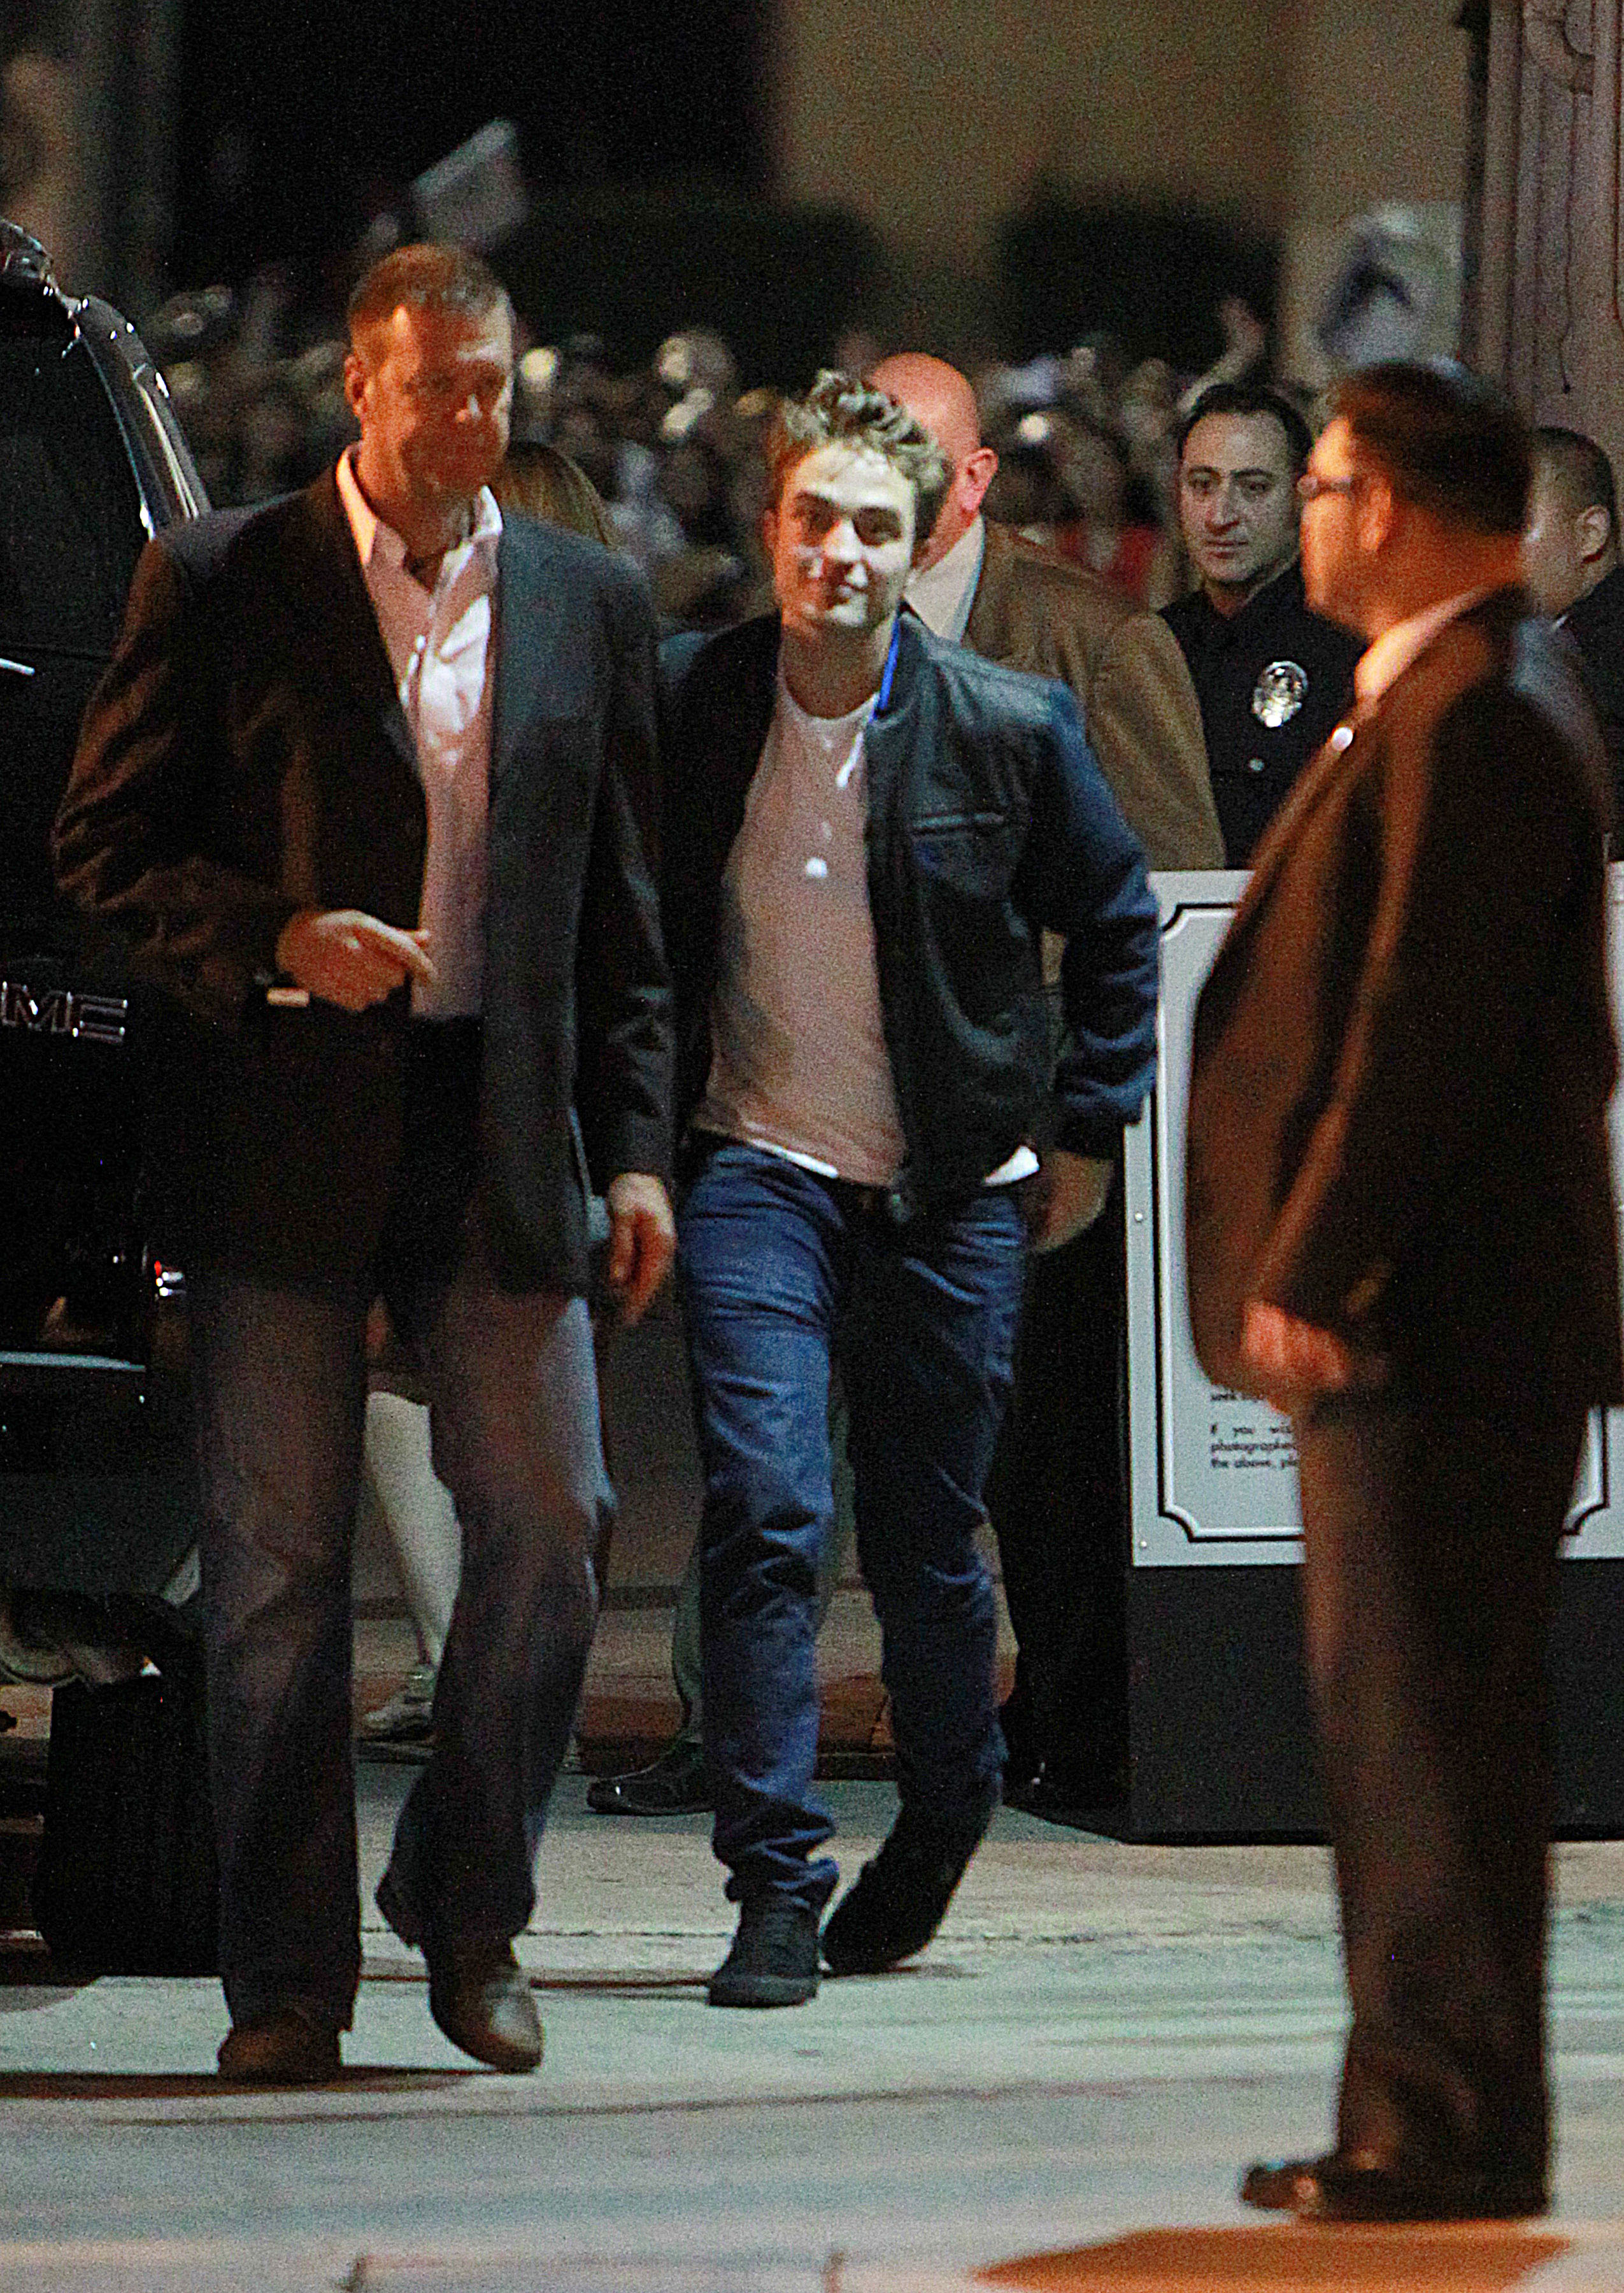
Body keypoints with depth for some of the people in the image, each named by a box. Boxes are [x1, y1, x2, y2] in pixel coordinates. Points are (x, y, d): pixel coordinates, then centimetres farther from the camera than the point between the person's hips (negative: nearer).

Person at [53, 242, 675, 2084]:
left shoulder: (588, 602, 11)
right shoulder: (221, 585, 1)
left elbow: (620, 907, 13)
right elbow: (104, 846, 1)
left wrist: (635, 1151, 7)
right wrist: (273, 943, -15)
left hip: (499, 1137, 3)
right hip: (285, 1136, -2)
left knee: (548, 1525, -2)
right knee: (276, 1565, 0)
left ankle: (468, 1912, 16)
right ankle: (287, 1971, 8)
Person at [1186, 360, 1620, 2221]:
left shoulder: (1475, 725, -16)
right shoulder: (1436, 707, 18)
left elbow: (1426, 1028, -21)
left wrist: (1313, 1273, -20)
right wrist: (1309, 1273, 20)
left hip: (1434, 1322, -11)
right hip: (1409, 1326, 11)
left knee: (1428, 1729, -8)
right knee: (1399, 1727, 13)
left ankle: (1454, 2133, -6)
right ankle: (1422, 2119, 17)